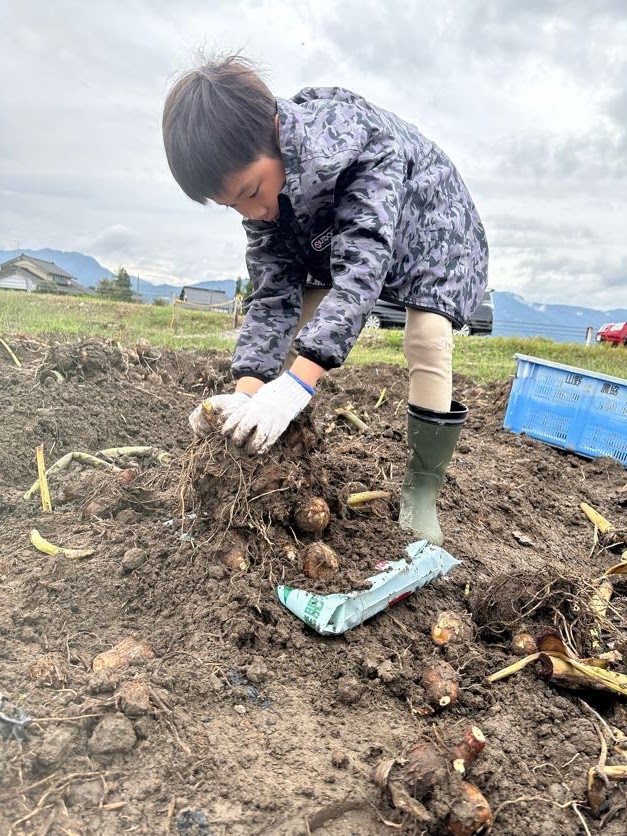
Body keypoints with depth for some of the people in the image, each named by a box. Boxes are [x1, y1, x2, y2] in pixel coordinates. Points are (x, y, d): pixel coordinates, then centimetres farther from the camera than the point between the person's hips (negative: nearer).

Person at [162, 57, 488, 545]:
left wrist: (295, 383, -60)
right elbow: (274, 294, -24)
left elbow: (363, 264, -49)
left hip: (431, 228, -5)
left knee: (427, 341, -25)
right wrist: (247, 391, -38)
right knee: (296, 325, -8)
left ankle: (421, 494, -12)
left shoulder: (355, 139, -41)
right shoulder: (256, 175, -21)